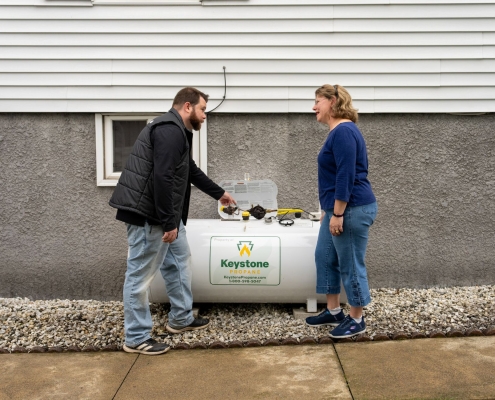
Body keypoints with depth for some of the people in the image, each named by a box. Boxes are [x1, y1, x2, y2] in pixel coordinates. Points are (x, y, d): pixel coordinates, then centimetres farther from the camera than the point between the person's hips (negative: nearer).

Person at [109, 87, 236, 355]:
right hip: (147, 214, -11)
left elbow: (191, 171, 32)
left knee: (178, 261, 19)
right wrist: (169, 222, -24)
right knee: (141, 274, -2)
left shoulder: (177, 131, 19)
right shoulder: (170, 130, -16)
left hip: (163, 214, 11)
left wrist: (219, 193, 41)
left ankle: (181, 319, 33)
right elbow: (162, 178, -26)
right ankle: (136, 338, 9)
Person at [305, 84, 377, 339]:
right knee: (324, 257, 16)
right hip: (338, 210, 11)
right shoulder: (337, 132, 14)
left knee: (351, 265, 1)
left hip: (352, 210, -11)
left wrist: (338, 214, -21)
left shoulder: (344, 131, -17)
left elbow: (346, 176, -23)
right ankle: (333, 312, 27)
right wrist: (329, 211, 24)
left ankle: (356, 320, 16)